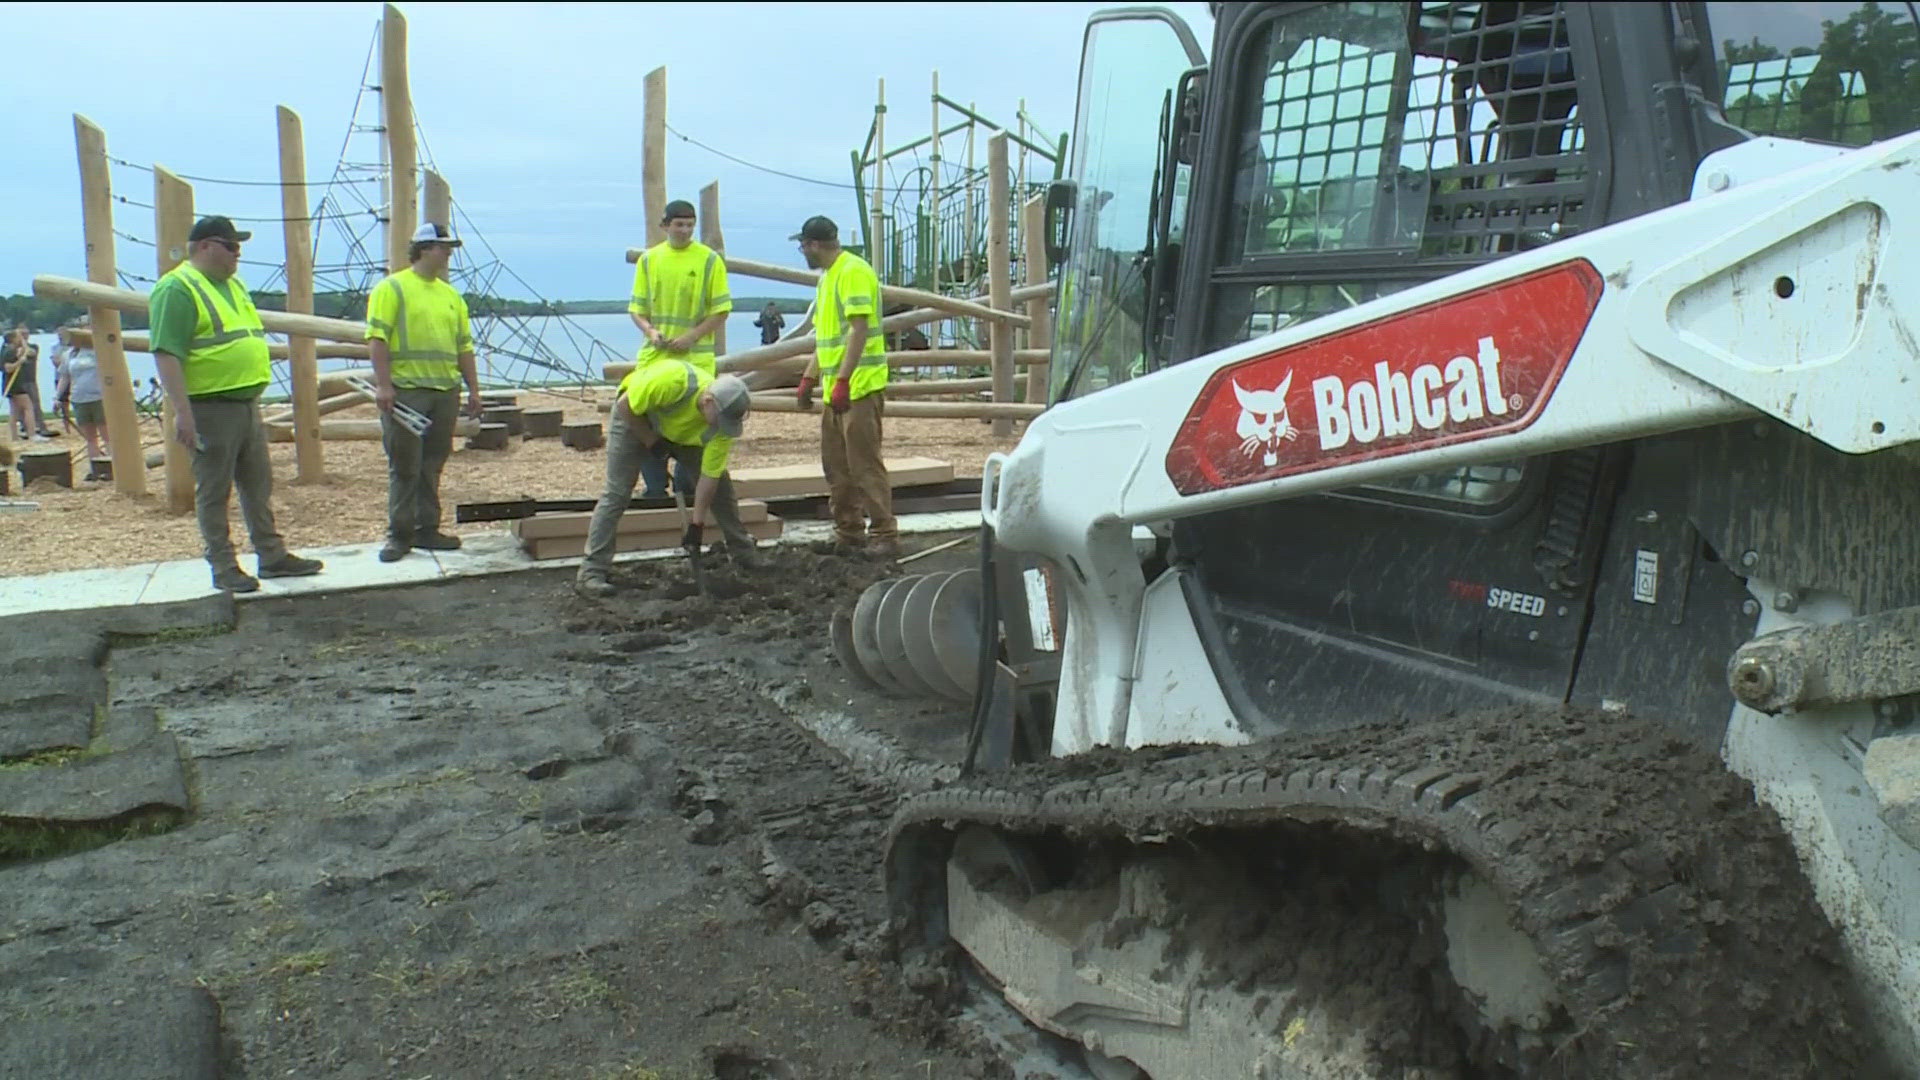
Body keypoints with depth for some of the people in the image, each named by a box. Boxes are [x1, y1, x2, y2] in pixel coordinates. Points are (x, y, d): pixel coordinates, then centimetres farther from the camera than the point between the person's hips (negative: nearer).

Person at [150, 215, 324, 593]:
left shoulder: (234, 285, 16)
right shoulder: (177, 289, -12)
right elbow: (167, 355, -19)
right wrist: (182, 412, -25)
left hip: (247, 405, 9)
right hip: (210, 408, -8)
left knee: (259, 485, 13)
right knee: (214, 491, 1)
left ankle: (272, 556, 22)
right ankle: (223, 568, 8)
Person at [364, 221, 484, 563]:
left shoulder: (451, 294, 18)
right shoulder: (392, 288, -1)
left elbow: (464, 345, 20)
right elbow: (377, 338, -9)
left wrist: (473, 388, 14)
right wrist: (383, 385, -17)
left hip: (445, 393, 6)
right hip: (405, 391, -6)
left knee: (432, 466, 9)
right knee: (404, 467, -2)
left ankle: (427, 529, 17)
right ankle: (399, 535, 5)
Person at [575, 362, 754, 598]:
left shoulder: (723, 422, -28)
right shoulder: (672, 380, -42)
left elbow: (709, 476, -21)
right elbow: (625, 405, -27)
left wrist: (697, 525, -20)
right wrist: (651, 441, -20)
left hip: (684, 432, 4)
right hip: (634, 417, -4)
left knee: (720, 483, -3)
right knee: (617, 492, -13)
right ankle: (591, 572, -12)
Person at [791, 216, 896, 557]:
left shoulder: (854, 272, -12)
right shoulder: (827, 275, 19)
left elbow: (859, 329, -21)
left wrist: (842, 380, -25)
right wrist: (809, 378, 22)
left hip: (859, 388, -10)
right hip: (835, 388, 10)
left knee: (865, 464, -9)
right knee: (836, 465, 11)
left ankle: (884, 536, -4)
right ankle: (848, 534, 18)